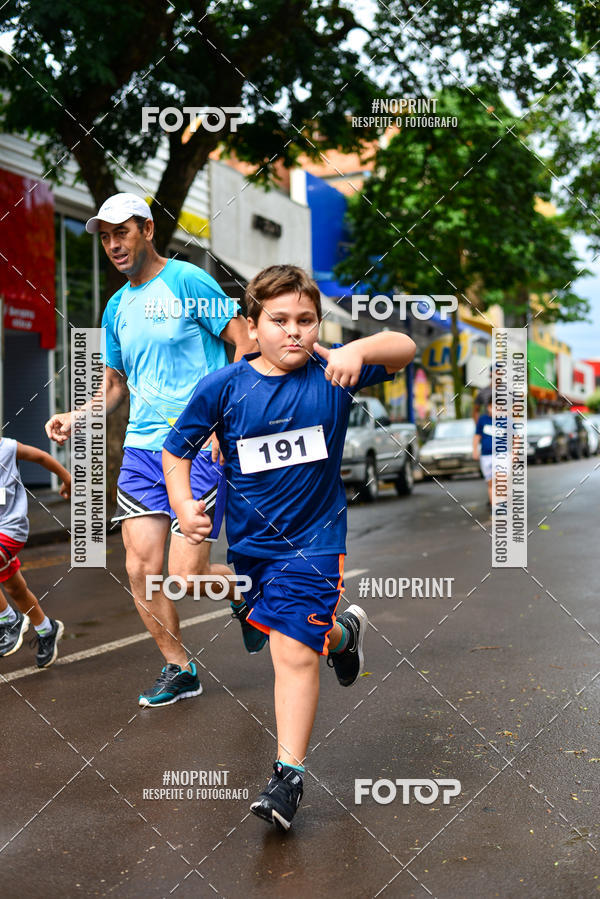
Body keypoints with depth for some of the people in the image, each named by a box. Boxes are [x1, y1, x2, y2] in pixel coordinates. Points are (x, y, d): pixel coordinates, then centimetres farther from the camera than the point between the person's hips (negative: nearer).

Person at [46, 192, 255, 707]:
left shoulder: (187, 281, -5)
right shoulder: (117, 308, 15)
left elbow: (247, 342, -7)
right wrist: (76, 419, 6)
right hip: (141, 448, 6)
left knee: (185, 577, -9)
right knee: (141, 569, 2)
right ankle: (179, 670, 21)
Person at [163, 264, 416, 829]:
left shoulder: (331, 372, -9)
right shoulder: (223, 386, -8)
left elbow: (404, 348, -14)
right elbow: (176, 450, 1)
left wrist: (358, 350, -34)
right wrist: (184, 506, -15)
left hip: (312, 539, -3)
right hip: (246, 542, 4)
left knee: (293, 651, -10)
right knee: (284, 637, 24)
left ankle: (288, 774, 2)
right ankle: (343, 631, 56)